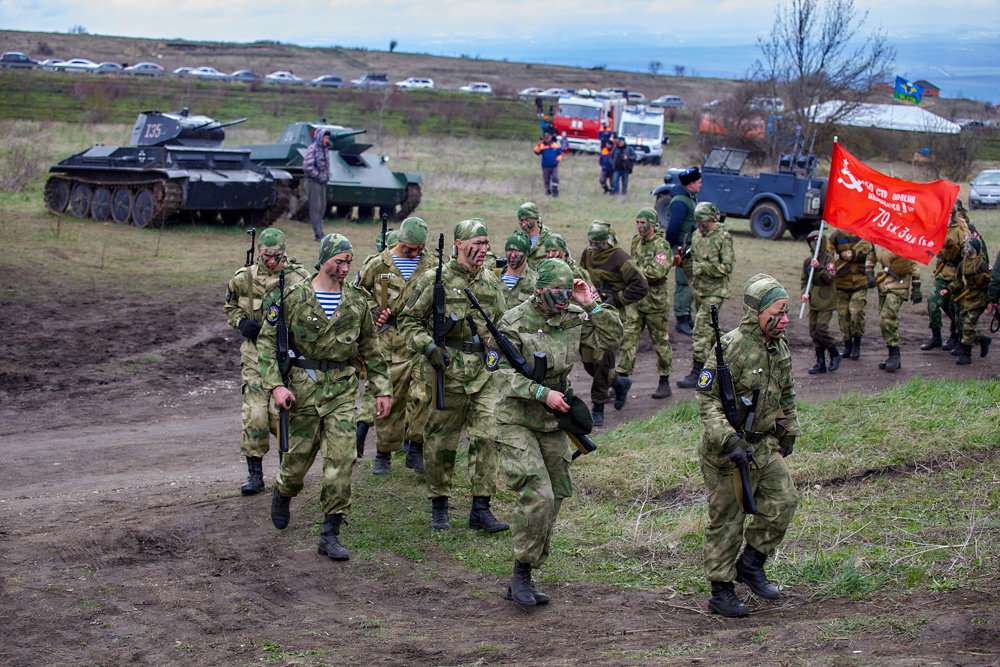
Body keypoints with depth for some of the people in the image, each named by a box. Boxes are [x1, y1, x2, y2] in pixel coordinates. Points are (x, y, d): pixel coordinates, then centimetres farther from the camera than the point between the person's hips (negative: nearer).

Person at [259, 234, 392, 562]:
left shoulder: (357, 299, 5)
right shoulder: (293, 298, -4)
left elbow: (370, 347, 14)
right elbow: (267, 341, -2)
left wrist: (382, 389, 12)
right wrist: (275, 384, -13)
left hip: (342, 389, 2)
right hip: (302, 387, -2)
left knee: (341, 458, -8)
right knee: (298, 456, 8)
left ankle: (330, 535, -2)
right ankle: (283, 493, 44)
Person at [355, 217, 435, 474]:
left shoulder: (430, 264, 8)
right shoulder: (378, 264, 3)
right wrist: (374, 310, 0)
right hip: (391, 344, -1)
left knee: (424, 395, -12)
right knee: (390, 400, 5)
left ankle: (416, 448, 1)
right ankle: (384, 454, 17)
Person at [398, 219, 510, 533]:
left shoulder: (492, 281, 12)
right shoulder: (435, 280, -4)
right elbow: (409, 320, -1)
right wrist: (429, 347, -14)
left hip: (485, 372, 4)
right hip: (448, 371, -4)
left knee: (487, 437, -5)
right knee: (441, 442, 5)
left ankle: (481, 510, 0)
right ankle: (438, 505, 21)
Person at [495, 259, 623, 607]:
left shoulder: (573, 318, 4)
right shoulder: (514, 323, -13)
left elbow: (610, 336, 7)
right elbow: (505, 373, -16)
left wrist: (590, 306, -5)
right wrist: (543, 393, -25)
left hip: (554, 424, 7)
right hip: (517, 424, -6)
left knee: (552, 502, 8)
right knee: (537, 497, -19)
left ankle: (522, 581, 18)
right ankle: (521, 575, -4)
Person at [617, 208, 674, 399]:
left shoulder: (661, 245, -12)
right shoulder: (636, 242, 10)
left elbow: (658, 270, -26)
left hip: (655, 299, -6)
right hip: (635, 298, 6)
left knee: (661, 342, 5)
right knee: (628, 338, -1)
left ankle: (664, 382, 16)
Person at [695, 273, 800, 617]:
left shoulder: (780, 346, 6)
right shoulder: (731, 347, -20)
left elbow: (786, 394, 21)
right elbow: (707, 399, -20)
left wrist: (788, 433, 22)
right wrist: (729, 440, -27)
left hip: (765, 444, 7)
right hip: (728, 449, -7)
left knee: (783, 500, 1)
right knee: (726, 518, 1)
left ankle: (751, 564, 21)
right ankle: (721, 592, 12)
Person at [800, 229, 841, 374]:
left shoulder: (828, 259, -6)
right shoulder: (808, 261, 12)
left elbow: (829, 278, -15)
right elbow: (804, 280, 18)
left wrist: (819, 268, -25)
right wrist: (804, 293, 0)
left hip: (826, 301, -6)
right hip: (813, 302, 6)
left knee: (821, 329, -14)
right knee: (814, 332, 4)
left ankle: (834, 355, 7)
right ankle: (820, 363, 11)